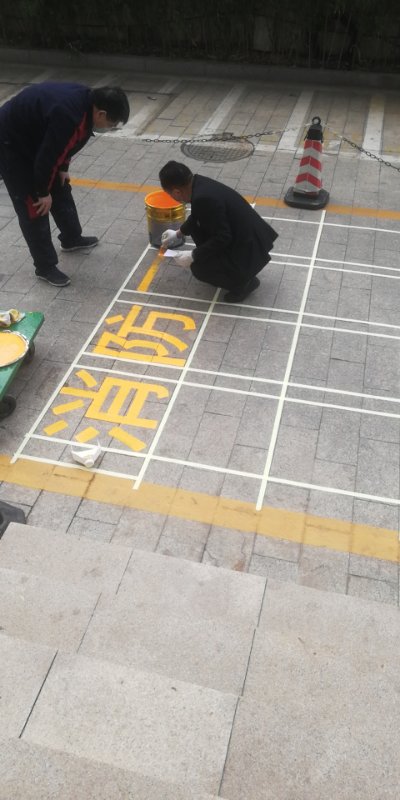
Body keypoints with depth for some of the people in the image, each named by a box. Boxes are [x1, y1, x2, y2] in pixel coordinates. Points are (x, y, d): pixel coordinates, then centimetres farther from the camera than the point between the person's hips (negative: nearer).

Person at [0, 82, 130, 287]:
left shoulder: (85, 99, -7)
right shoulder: (68, 117, -36)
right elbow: (47, 156, -28)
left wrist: (63, 169, 9)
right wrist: (43, 192, -16)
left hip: (32, 137, 9)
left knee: (60, 189, 19)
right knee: (33, 205, -5)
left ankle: (72, 239, 39)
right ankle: (45, 267, 6)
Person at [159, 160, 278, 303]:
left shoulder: (204, 198, -28)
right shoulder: (199, 183, 0)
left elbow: (222, 238, -23)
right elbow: (197, 217, 20)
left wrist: (193, 256, -15)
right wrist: (178, 234, 32)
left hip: (249, 249, -9)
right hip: (244, 235, 9)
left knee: (199, 267, -12)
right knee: (196, 227, 13)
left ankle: (244, 281, 3)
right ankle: (231, 266, 20)